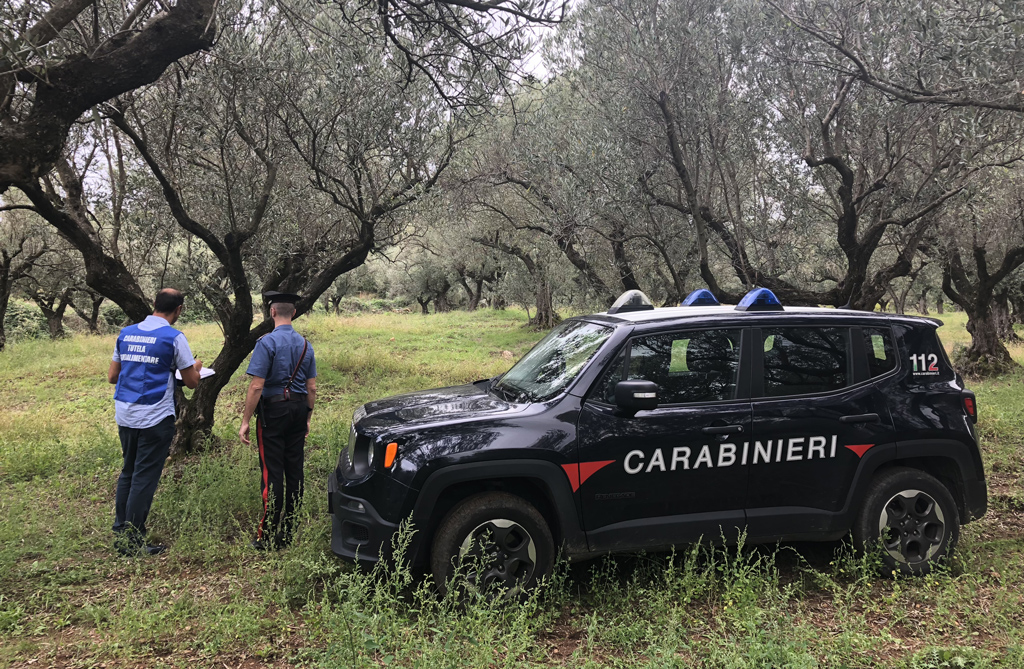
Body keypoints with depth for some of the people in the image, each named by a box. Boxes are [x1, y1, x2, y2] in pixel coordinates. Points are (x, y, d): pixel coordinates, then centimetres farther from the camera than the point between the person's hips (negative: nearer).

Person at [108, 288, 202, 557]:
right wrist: (196, 366, 18)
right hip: (155, 418, -6)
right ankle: (133, 542, 6)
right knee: (144, 477, 0)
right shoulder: (174, 338, -8)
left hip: (124, 416, 6)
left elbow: (112, 376, 15)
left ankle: (120, 532, 26)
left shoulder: (126, 333, 9)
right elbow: (192, 381, -2)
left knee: (128, 472, 19)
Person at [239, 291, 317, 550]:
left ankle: (269, 536, 0)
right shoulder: (305, 344, 7)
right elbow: (312, 388, 9)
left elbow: (257, 386, -17)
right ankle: (289, 532, 19)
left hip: (273, 410, -6)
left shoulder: (267, 342, -12)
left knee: (272, 472, -3)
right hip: (298, 409, 6)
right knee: (294, 470, 10)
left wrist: (245, 421, -11)